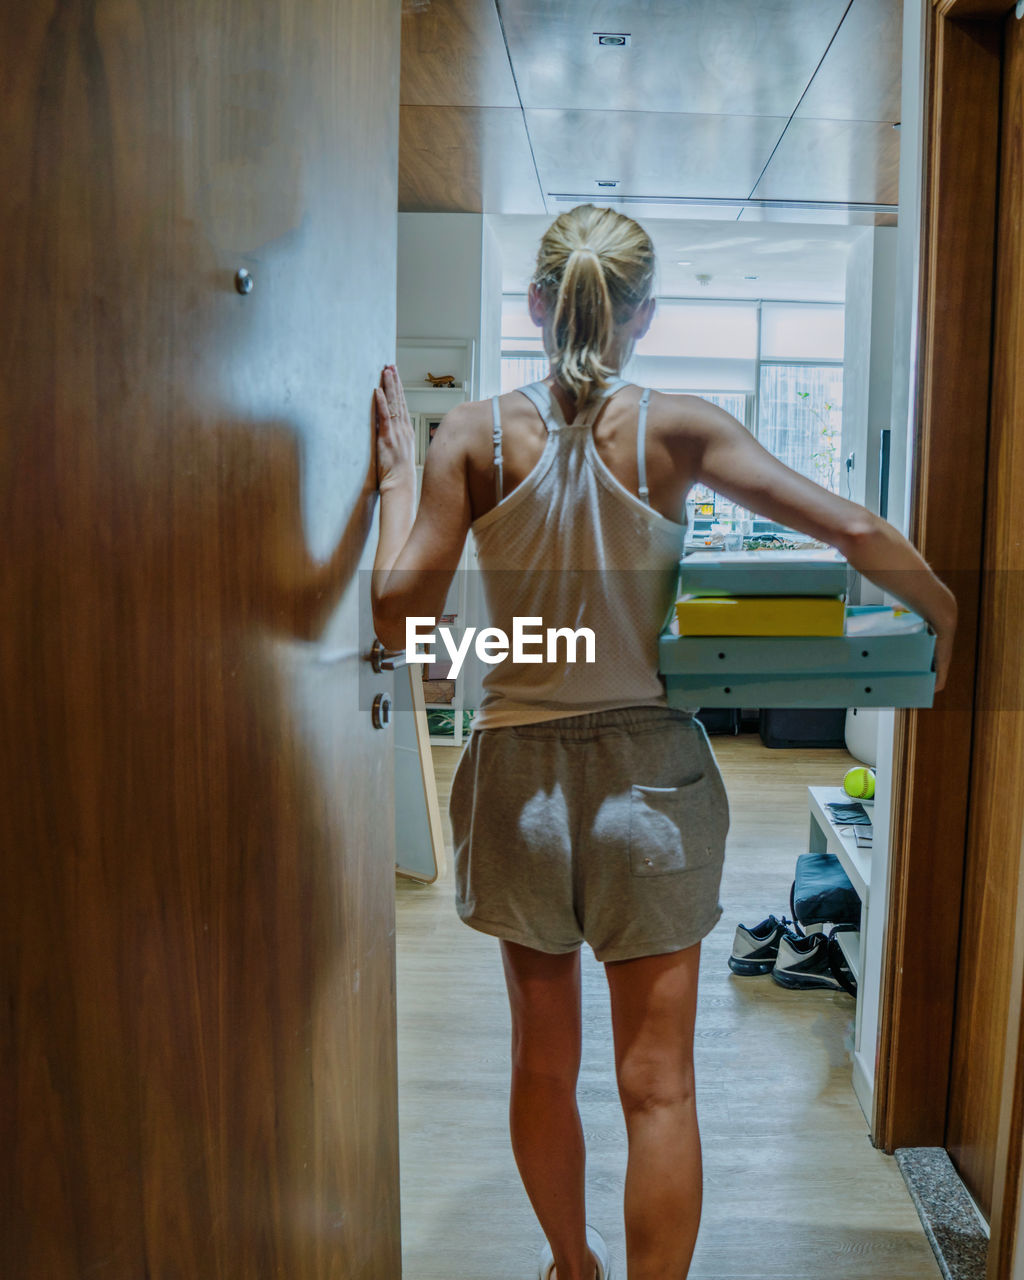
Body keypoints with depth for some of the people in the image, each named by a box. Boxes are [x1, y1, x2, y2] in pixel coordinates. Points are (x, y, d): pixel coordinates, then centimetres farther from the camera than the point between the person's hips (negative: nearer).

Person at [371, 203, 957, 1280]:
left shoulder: (472, 434, -6)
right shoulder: (678, 430, -7)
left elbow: (401, 617, -8)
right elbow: (856, 531, -10)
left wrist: (397, 470, 3)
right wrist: (942, 613, 8)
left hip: (519, 775, 2)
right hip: (651, 774, -1)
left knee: (542, 1062, 21)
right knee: (657, 1082, 10)